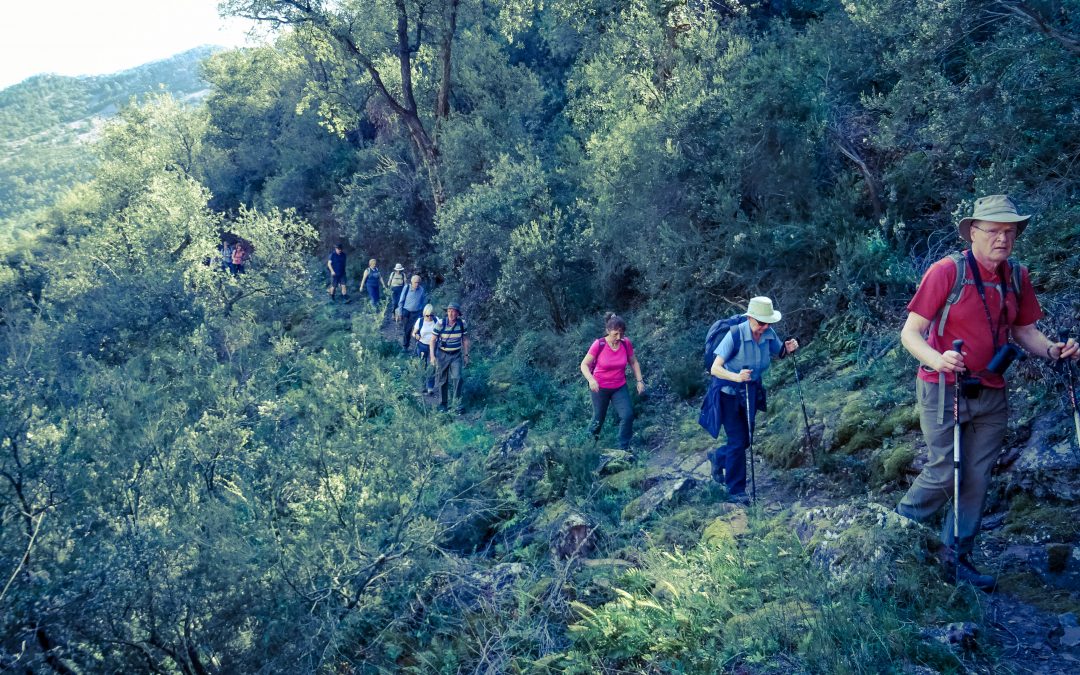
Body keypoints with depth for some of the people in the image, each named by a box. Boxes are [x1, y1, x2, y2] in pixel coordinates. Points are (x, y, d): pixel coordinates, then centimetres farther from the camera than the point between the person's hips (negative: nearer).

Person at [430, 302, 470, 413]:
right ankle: (443, 403, 26)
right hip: (442, 355, -1)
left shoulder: (462, 323, -9)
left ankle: (458, 402, -6)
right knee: (442, 380, 9)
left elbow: (465, 339, 5)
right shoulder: (440, 323, -16)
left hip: (456, 355, 1)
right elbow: (433, 340, -7)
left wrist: (466, 355, 6)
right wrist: (432, 356, -14)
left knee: (458, 377, -17)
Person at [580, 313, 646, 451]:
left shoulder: (626, 343, -12)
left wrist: (639, 380, -2)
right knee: (599, 417, 13)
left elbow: (633, 362, 4)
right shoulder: (599, 345, -22)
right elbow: (584, 364, -16)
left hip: (620, 387, 2)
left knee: (628, 415, -13)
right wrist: (591, 379, -34)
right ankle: (592, 433, 47)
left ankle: (624, 447, 5)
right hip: (599, 387, -2)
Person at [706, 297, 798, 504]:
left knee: (745, 440, 15)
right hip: (730, 393, -6)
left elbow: (779, 352, 10)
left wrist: (788, 349, -14)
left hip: (752, 392, 6)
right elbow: (715, 368, -29)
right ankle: (736, 491, 7)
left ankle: (718, 457, 45)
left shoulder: (769, 334, -10)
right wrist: (737, 377, -47)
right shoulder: (735, 335, -27)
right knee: (738, 441, -7)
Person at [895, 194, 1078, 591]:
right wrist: (939, 360, -32)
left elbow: (1025, 331, 15)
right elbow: (910, 332, -14)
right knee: (945, 472, -4)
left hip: (990, 394, 5)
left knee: (977, 479, 7)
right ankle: (900, 526, 22)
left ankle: (957, 556, 20)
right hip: (943, 390, -5)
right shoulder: (947, 271, -13)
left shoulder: (1017, 277, 5)